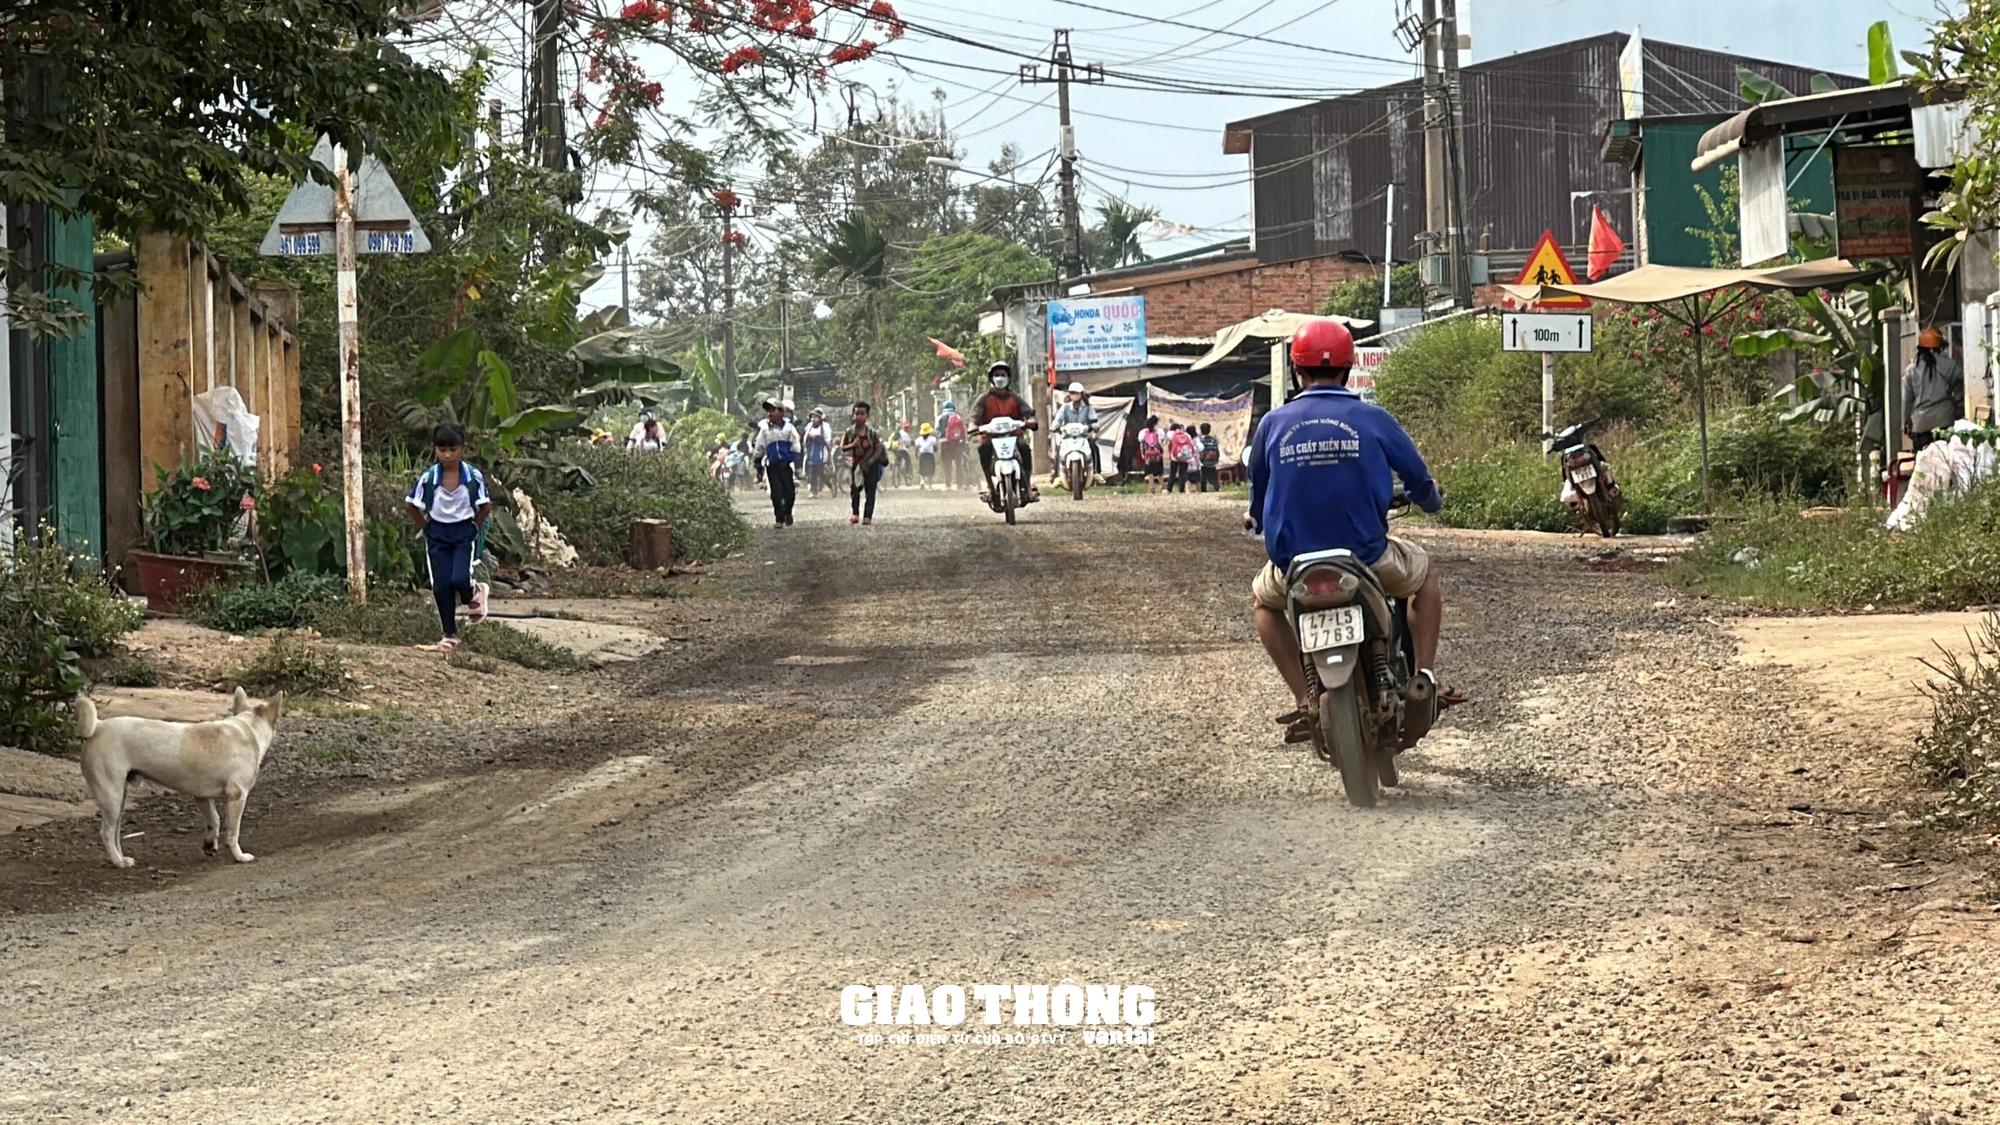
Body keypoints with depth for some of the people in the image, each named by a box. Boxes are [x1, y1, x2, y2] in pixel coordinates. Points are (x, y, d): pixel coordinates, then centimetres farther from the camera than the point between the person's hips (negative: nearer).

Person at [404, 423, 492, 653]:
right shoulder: (428, 478, -11)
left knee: (459, 579, -20)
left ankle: (474, 593, 17)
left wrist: (474, 528, -2)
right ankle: (450, 634, 13)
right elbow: (411, 505, 2)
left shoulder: (473, 476, -12)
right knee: (441, 586, -1)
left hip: (464, 534, -1)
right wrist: (427, 528, 1)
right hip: (438, 536, 1)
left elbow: (485, 507, 1)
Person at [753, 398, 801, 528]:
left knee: (789, 490, -1)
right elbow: (759, 446, 12)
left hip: (786, 463, -1)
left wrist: (795, 458, -4)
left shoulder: (788, 427, 2)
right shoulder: (764, 429, 6)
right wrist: (758, 462, 12)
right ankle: (779, 518, 4)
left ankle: (787, 512, 23)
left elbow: (795, 444, 5)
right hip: (772, 464, 1)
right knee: (776, 493, -2)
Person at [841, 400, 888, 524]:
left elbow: (879, 449, -7)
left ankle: (868, 516, 0)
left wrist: (870, 462, -17)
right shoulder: (849, 432, -4)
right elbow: (843, 448, 0)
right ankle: (855, 513, 15)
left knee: (870, 491, -3)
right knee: (854, 489, 1)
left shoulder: (872, 433, -9)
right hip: (856, 464, 2)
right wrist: (852, 445, -21)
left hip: (871, 464, -2)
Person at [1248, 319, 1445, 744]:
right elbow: (1419, 479, 6)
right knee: (1425, 571, 31)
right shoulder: (1372, 419, -3)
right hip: (1367, 559, -1)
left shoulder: (1274, 424, 1)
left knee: (1263, 601, 34)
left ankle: (1305, 703, 18)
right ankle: (1424, 675, 18)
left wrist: (1260, 519, 36)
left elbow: (1258, 499, 12)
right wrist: (1431, 500, 31)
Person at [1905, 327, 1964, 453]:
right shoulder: (1950, 365, -1)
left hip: (1920, 423, 1)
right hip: (1944, 420, -1)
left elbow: (1907, 399, 7)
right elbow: (1959, 394, 4)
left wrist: (1906, 422, 17)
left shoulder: (1912, 369, 4)